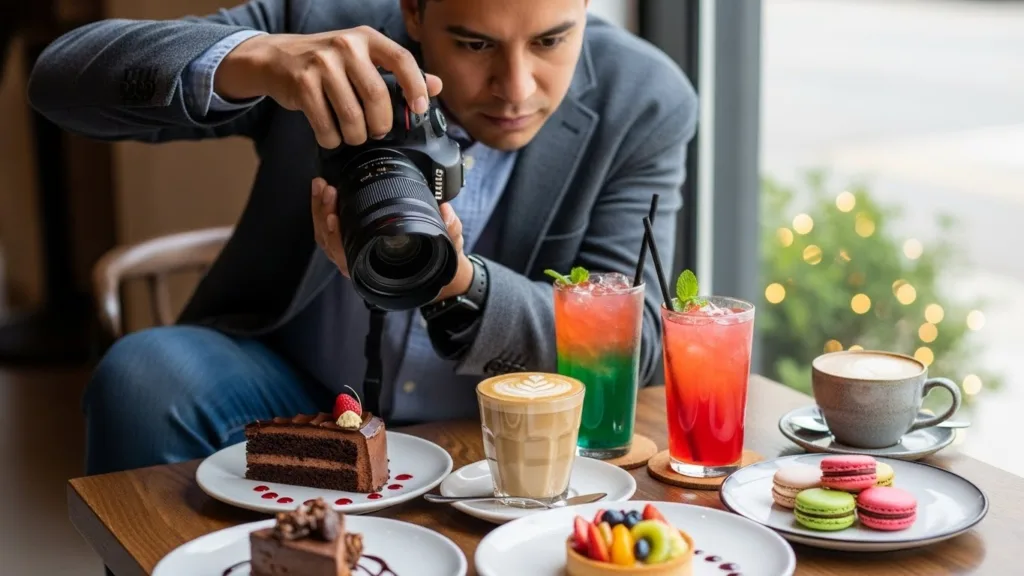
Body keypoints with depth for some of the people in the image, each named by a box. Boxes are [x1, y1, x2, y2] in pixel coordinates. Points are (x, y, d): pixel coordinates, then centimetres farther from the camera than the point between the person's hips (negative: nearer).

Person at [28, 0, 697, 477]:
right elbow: (63, 77, -19)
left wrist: (456, 282, -36)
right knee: (144, 373, -26)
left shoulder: (646, 106, -13)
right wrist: (252, 61, -40)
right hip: (294, 388, 1)